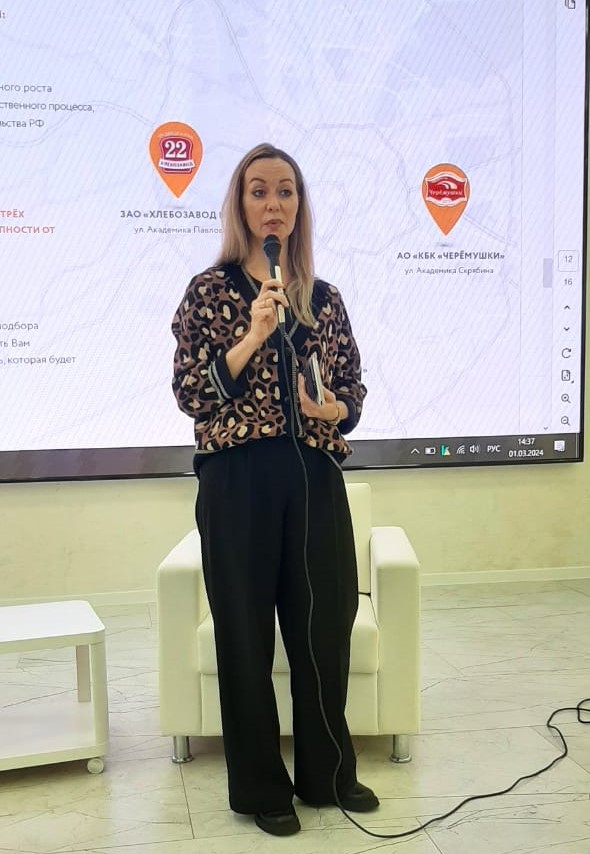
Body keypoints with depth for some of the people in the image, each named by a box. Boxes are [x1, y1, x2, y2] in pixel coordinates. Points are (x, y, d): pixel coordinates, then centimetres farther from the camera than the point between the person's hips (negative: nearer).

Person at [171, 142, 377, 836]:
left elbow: (354, 389, 15)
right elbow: (190, 393, -6)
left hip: (316, 477, 4)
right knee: (246, 631, 6)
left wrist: (336, 409, -7)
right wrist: (253, 334, -16)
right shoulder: (210, 290, 0)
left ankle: (328, 772, 30)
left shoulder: (324, 298, 11)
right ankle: (260, 787, 24)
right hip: (238, 480, -3)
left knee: (326, 623, 9)